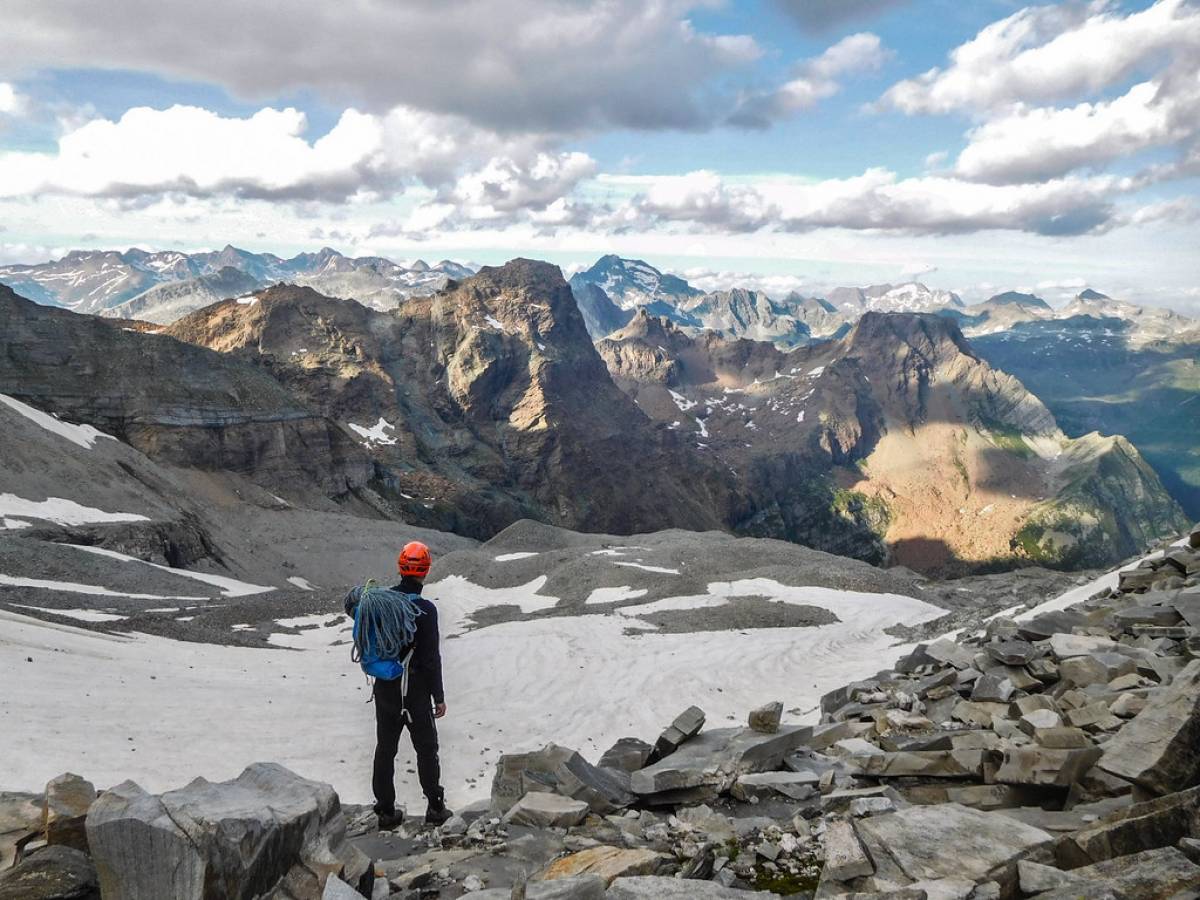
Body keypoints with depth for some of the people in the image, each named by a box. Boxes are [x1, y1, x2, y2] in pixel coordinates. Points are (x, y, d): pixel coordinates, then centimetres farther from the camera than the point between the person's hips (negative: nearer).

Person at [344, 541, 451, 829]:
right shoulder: (425, 610, -19)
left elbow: (352, 608, 13)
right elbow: (431, 658, -16)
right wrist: (439, 697, -8)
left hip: (385, 689, 4)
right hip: (416, 691, -4)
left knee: (385, 749, 15)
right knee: (426, 750, 12)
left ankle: (385, 811, 21)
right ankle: (435, 808, 20)